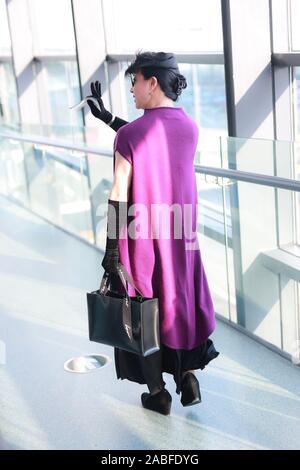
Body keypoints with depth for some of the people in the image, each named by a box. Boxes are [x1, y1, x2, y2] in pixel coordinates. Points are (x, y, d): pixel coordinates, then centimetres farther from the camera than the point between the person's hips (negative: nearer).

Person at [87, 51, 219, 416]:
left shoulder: (128, 136, -19)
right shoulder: (190, 128, -1)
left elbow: (118, 196, -17)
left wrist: (112, 248, -10)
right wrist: (107, 118, 18)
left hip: (141, 237, -4)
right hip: (181, 235, 5)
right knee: (180, 300, 22)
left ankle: (158, 393, 24)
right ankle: (188, 376, 25)